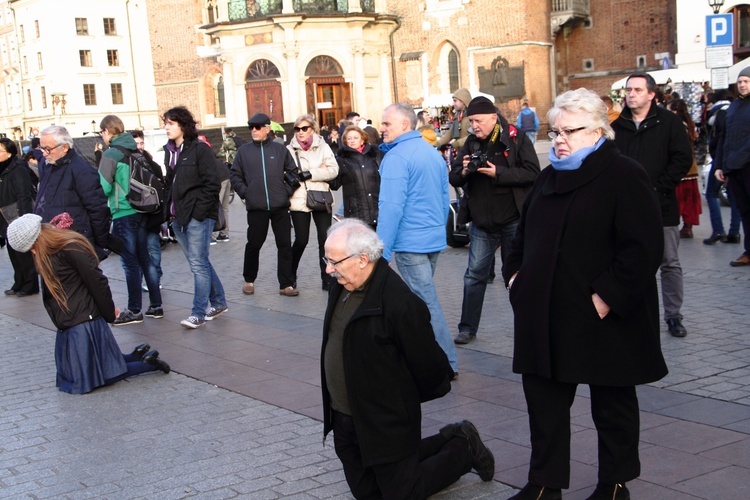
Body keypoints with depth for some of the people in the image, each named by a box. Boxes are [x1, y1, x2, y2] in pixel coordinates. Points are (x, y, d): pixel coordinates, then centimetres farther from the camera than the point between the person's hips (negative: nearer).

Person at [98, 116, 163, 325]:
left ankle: (134, 311, 6)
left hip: (123, 214, -7)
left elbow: (103, 187, -18)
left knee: (130, 262, -1)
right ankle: (156, 305, 18)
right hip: (142, 212, 7)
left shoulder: (110, 155, -13)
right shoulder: (136, 151, 9)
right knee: (145, 258, 13)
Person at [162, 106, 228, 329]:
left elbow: (212, 183, -12)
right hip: (178, 216, 8)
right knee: (199, 262, 14)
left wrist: (199, 210, -16)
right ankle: (219, 302, 26)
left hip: (198, 216, -8)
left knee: (198, 264, -6)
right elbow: (170, 182, 16)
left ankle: (199, 313, -1)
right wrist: (169, 209, 6)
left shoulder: (200, 149, -9)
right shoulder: (169, 150, 12)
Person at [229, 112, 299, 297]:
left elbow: (293, 171, 9)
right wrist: (244, 192, -1)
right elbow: (234, 174, 9)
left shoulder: (280, 149, 3)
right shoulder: (244, 151, 4)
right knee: (254, 244, 8)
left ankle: (286, 284, 8)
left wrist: (287, 190, 0)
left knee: (284, 244, 1)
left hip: (280, 206, 0)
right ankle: (249, 280, 27)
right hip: (256, 207, 0)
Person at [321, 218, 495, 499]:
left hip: (386, 422, -8)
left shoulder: (400, 304, -27)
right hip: (345, 421, 8)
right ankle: (446, 442, 31)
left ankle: (462, 449, 26)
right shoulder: (342, 286, 0)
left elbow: (426, 362, -17)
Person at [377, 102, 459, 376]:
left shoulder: (397, 157, -14)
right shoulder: (433, 153, 13)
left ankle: (448, 364, 0)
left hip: (410, 242, -9)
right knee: (421, 297, 18)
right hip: (435, 240, 9)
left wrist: (382, 251, -19)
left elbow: (391, 207, -21)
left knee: (427, 302, -4)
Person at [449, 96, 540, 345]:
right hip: (482, 222, 4)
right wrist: (464, 172, -16)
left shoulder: (516, 138, -9)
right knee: (474, 275, 7)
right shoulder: (471, 143, 5)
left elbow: (532, 173, -16)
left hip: (513, 220, -4)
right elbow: (453, 178, 7)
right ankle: (467, 328, 15)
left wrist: (497, 173, -23)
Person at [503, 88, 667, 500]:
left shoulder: (624, 176, -10)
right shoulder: (550, 177, 14)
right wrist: (515, 273, 10)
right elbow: (525, 235, 25)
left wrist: (608, 297, -22)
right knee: (544, 398, 10)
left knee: (612, 404, 9)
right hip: (546, 315, 7)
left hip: (602, 318, -7)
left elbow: (643, 249, -18)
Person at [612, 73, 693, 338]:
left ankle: (673, 316, 14)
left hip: (661, 206, -2)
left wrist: (656, 187, -12)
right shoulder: (617, 127, 7)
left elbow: (683, 159, -6)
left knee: (670, 263, 4)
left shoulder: (669, 122, -2)